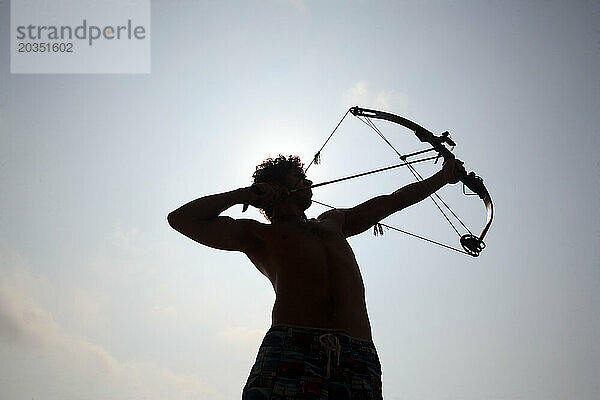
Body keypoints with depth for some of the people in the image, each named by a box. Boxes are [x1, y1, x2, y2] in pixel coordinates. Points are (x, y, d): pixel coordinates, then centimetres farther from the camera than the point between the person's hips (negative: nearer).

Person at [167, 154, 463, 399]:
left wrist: (443, 176, 56)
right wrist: (244, 194, 23)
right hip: (288, 352, -3)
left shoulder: (333, 222, 39)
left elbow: (392, 201, 48)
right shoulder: (259, 235, 25)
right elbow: (181, 219, 22)